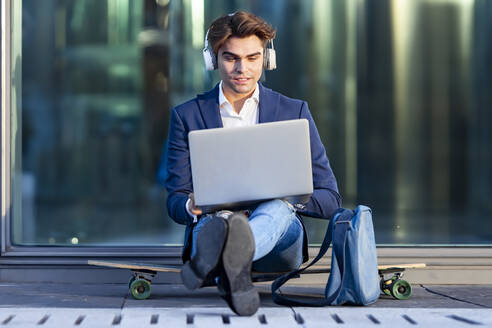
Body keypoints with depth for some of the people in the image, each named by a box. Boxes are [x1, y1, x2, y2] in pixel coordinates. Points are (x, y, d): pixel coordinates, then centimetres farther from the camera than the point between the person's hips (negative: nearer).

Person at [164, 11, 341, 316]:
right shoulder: (187, 116, 12)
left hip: (279, 237, 0)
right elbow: (175, 201, 9)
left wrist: (285, 197, -14)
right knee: (212, 221, -36)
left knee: (276, 208, -36)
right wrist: (192, 206, -18)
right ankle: (233, 270, -71)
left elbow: (330, 199, 9)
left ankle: (214, 264, -68)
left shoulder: (294, 112, 11)